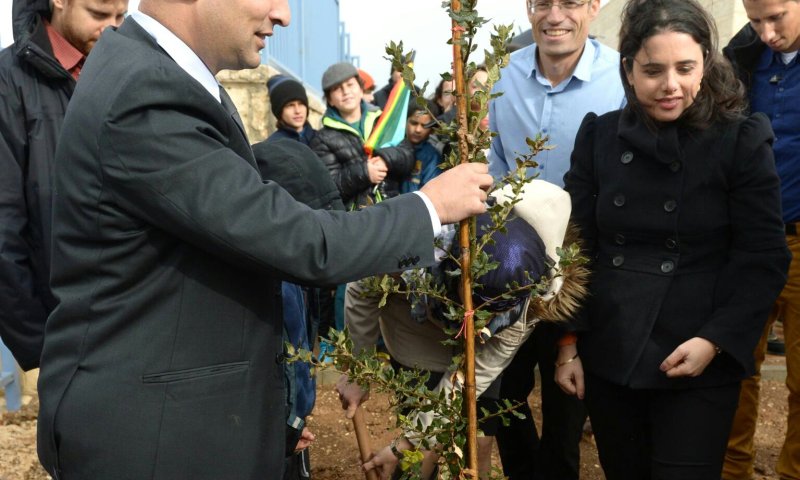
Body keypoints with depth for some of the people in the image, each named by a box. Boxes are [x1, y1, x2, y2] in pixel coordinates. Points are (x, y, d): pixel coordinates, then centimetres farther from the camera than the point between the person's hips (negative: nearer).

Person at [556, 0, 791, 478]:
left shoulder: (743, 140, -7)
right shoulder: (599, 136, 2)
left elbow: (764, 259, -6)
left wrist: (715, 341, -16)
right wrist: (568, 343, 2)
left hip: (700, 365, -3)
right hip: (607, 356, 3)